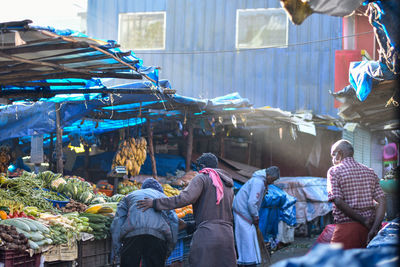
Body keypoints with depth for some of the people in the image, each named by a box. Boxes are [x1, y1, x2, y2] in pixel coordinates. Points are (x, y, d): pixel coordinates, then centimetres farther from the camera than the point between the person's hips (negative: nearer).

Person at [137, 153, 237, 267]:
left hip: (207, 235, -6)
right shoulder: (229, 186, 24)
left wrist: (155, 203, -10)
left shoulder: (201, 178, 3)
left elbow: (185, 198, -13)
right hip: (228, 235, 6)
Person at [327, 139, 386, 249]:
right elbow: (381, 201, 2)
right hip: (368, 228, 6)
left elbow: (338, 202, -14)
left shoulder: (334, 171, -2)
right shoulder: (369, 172, 13)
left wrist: (364, 221, -10)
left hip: (346, 227, -5)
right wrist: (374, 228, -7)